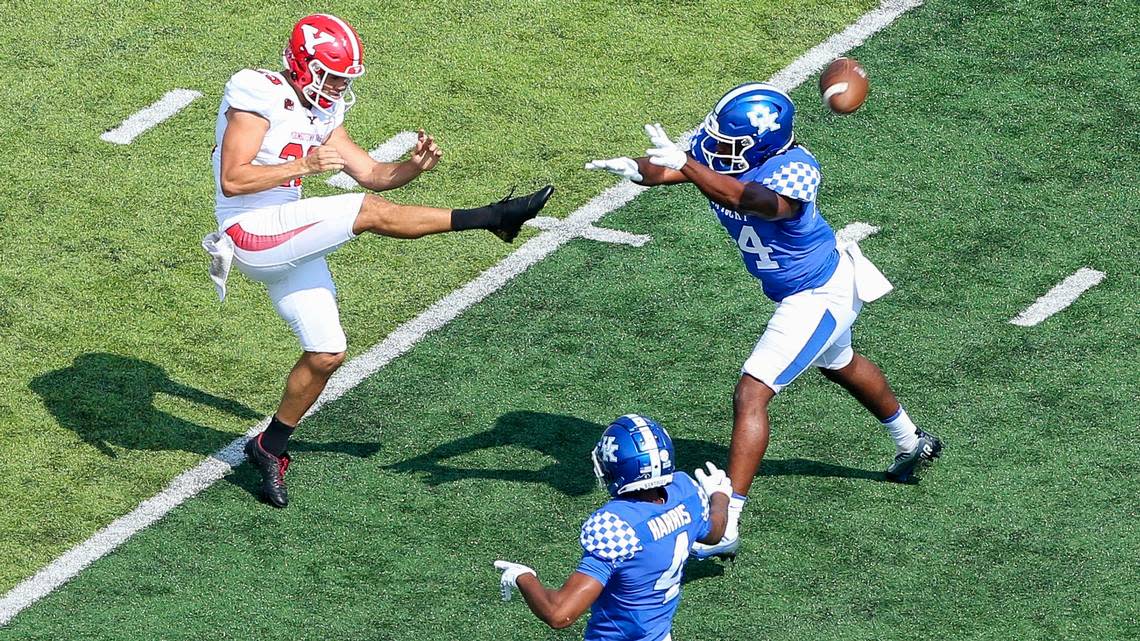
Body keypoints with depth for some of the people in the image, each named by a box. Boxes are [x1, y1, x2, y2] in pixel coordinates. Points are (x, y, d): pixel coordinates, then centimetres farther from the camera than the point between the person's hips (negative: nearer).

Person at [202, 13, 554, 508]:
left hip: (287, 242, 10)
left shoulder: (321, 114, 13)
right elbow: (232, 180, -21)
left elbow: (370, 174, 14)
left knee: (326, 353, 9)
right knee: (371, 212, -20)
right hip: (253, 233, -10)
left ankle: (271, 447, 24)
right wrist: (305, 165, -24)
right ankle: (494, 217, -13)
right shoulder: (259, 97, -14)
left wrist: (414, 166, -6)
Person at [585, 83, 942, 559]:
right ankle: (913, 443, 60)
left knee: (751, 394, -17)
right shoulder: (714, 151, -16)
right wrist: (636, 168, -51)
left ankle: (725, 527, -19)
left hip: (818, 297, -10)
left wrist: (685, 164, -68)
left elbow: (751, 201, -56)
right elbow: (662, 169, -27)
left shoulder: (794, 172, -37)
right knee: (841, 366, 34)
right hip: (814, 285, 10)